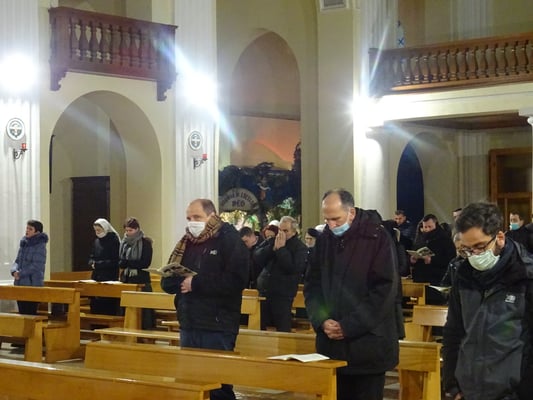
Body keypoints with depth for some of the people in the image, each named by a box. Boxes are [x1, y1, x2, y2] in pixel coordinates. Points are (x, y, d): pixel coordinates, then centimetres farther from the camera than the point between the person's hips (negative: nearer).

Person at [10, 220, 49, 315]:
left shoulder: (40, 246, -10)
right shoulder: (23, 244, 12)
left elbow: (36, 266, -17)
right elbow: (17, 261, 14)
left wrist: (20, 273, -15)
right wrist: (14, 271, -7)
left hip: (33, 285, -7)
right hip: (20, 285, 7)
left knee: (30, 313, -6)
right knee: (22, 312, 10)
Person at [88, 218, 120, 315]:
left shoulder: (113, 240, -7)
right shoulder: (96, 241, 14)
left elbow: (114, 261, -12)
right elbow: (91, 257, 18)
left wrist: (97, 264, -15)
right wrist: (92, 263, -6)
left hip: (110, 278, -6)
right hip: (97, 277, 6)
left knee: (109, 306, -5)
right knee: (95, 304, 4)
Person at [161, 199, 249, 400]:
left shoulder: (230, 241, -6)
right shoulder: (185, 243, 14)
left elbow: (235, 281, -20)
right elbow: (167, 281, 11)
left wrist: (196, 282, -19)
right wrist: (181, 280, -12)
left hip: (217, 328, -6)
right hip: (188, 326, 7)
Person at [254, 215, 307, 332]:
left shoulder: (300, 248, -4)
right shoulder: (271, 242, 10)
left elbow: (293, 268, -19)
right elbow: (256, 257, -1)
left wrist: (281, 248, -15)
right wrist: (272, 248, -12)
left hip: (283, 296, -5)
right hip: (263, 292, 5)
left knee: (283, 330, -4)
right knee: (259, 328, 8)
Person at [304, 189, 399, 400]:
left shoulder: (377, 239, -8)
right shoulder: (324, 240, 8)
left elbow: (385, 289, -12)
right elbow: (312, 285, 12)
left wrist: (349, 326, -15)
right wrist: (321, 320, -6)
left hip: (367, 345, -4)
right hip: (332, 345, 5)